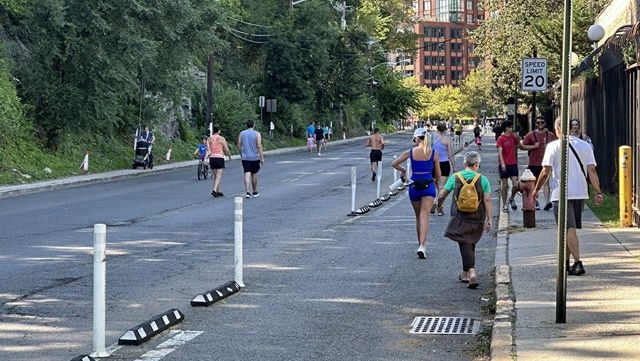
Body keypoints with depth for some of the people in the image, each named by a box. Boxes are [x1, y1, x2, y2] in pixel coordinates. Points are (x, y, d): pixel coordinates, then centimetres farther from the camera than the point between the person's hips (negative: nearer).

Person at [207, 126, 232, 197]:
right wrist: (229, 156, 17)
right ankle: (214, 190, -23)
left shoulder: (209, 139, 6)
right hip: (220, 158, -4)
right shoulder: (222, 138, -4)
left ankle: (218, 191, 18)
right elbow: (226, 150, -1)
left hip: (212, 158, 4)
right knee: (219, 176, -6)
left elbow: (208, 150, -4)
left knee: (215, 176, 13)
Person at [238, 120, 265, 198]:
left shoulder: (242, 134, 3)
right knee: (254, 174, 12)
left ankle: (247, 192, -20)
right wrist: (262, 158, -8)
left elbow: (239, 146, 6)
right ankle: (254, 192, 24)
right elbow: (259, 147, -11)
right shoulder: (257, 134, -6)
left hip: (245, 157, 1)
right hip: (254, 157, -1)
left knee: (247, 174, -4)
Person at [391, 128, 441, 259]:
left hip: (414, 187, 1)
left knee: (418, 217, 17)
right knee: (424, 216, -7)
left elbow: (394, 164, 2)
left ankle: (421, 245, 28)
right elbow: (438, 175, 5)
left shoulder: (411, 152, -1)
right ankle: (422, 246, -24)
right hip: (428, 186, -1)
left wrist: (402, 170, 21)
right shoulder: (434, 153, -1)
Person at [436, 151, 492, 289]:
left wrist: (439, 205, 24)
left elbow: (442, 196, 3)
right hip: (477, 219, 2)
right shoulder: (482, 179, -3)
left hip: (460, 217, -2)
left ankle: (472, 273, -17)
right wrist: (489, 220, -4)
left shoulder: (455, 177, -2)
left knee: (465, 245, -2)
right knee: (470, 245, 17)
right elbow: (487, 200, -8)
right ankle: (465, 273, 27)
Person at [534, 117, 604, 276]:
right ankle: (565, 262, 28)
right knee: (570, 228, 18)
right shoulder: (585, 145, 7)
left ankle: (578, 263, -15)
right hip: (581, 193, 5)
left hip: (562, 194, -5)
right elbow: (592, 170, 0)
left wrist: (536, 189, 5)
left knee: (569, 229, -5)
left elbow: (546, 172, -7)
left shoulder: (553, 146, -6)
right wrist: (598, 192, -2)